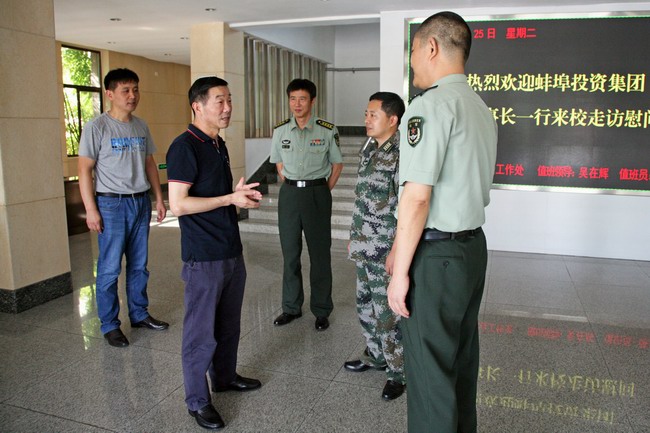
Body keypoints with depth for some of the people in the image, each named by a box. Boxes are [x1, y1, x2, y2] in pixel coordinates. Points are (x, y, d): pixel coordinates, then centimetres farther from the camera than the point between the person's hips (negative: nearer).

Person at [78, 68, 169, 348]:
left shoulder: (141, 126, 10)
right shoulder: (97, 127, -7)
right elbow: (85, 169, -9)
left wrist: (159, 198, 12)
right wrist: (90, 209, -14)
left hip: (141, 202, 6)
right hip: (111, 203, -5)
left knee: (139, 265, 13)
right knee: (110, 269, 0)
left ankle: (139, 314, 27)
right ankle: (109, 325, 13)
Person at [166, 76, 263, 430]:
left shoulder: (219, 145, 13)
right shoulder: (185, 147, -15)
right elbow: (178, 205, -21)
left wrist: (242, 195, 3)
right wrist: (231, 199, -19)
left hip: (231, 251, 9)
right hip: (203, 258, -8)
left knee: (229, 323, 21)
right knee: (201, 332, 4)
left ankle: (225, 376, 40)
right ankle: (197, 401, 20)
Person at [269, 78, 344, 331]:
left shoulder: (327, 131, -5)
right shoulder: (280, 131, 4)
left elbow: (337, 164, 5)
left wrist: (322, 192, 1)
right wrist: (291, 190, 8)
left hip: (317, 193, -3)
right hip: (289, 194, 3)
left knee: (320, 253, 3)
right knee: (289, 252, 10)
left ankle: (321, 311, 16)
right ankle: (291, 307, 24)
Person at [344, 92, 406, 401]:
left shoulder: (402, 153, -16)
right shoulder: (368, 149, 12)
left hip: (386, 249, -9)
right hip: (364, 247, 9)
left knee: (388, 314, 1)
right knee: (365, 304, 19)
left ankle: (398, 372, 19)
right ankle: (375, 355, 38)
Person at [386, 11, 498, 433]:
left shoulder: (430, 105, -14)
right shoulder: (481, 108, 14)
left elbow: (417, 197, -20)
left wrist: (400, 271, -13)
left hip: (436, 256, -9)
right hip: (474, 247, 9)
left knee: (430, 369, 3)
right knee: (461, 358, 21)